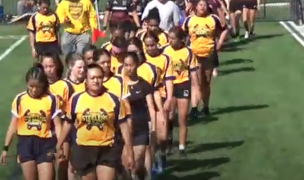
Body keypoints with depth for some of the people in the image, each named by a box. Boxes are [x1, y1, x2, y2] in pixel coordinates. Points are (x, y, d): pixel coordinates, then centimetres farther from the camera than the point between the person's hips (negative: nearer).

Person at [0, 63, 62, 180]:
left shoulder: (51, 99, -4)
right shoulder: (19, 99, 0)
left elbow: (57, 125, -3)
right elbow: (13, 125, 5)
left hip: (45, 143, -1)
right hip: (25, 143, 1)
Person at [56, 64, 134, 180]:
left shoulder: (113, 100, -4)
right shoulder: (76, 99, -2)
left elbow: (123, 125, 0)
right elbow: (68, 123, 10)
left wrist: (130, 153, -1)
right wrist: (59, 146, 12)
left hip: (107, 150, -1)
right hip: (83, 149, 2)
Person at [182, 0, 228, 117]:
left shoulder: (213, 19, -1)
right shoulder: (189, 20, 0)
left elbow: (224, 29, 8)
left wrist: (219, 43, 1)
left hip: (209, 54, 1)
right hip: (194, 55, -1)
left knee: (206, 82, 12)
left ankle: (205, 106, 25)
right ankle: (194, 108, -5)